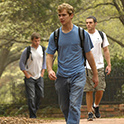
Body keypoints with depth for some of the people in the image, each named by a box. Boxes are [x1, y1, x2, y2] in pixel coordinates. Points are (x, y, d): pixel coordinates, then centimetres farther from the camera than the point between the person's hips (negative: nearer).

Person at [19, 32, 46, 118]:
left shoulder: (42, 49, 4)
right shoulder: (27, 50, -9)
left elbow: (44, 61, 15)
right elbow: (21, 63, -3)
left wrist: (42, 73, 6)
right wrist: (27, 75, -7)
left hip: (39, 77, 4)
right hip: (30, 77, -4)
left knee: (40, 95, 3)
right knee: (31, 97, -7)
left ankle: (35, 110, 23)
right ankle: (33, 116, -3)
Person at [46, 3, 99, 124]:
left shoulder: (82, 34, 0)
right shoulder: (55, 36, 4)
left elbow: (89, 54, 8)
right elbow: (49, 55, 6)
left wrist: (95, 74, 12)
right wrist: (49, 70, -14)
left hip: (78, 75, -3)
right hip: (61, 77, 3)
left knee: (74, 106, -14)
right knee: (64, 107, 11)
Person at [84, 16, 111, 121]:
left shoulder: (101, 35, 8)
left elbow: (106, 50, 11)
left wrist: (109, 65, 4)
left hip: (99, 66, 1)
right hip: (87, 67, -1)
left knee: (100, 90, -4)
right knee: (89, 91, -5)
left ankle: (96, 106, 23)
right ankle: (90, 112, 3)